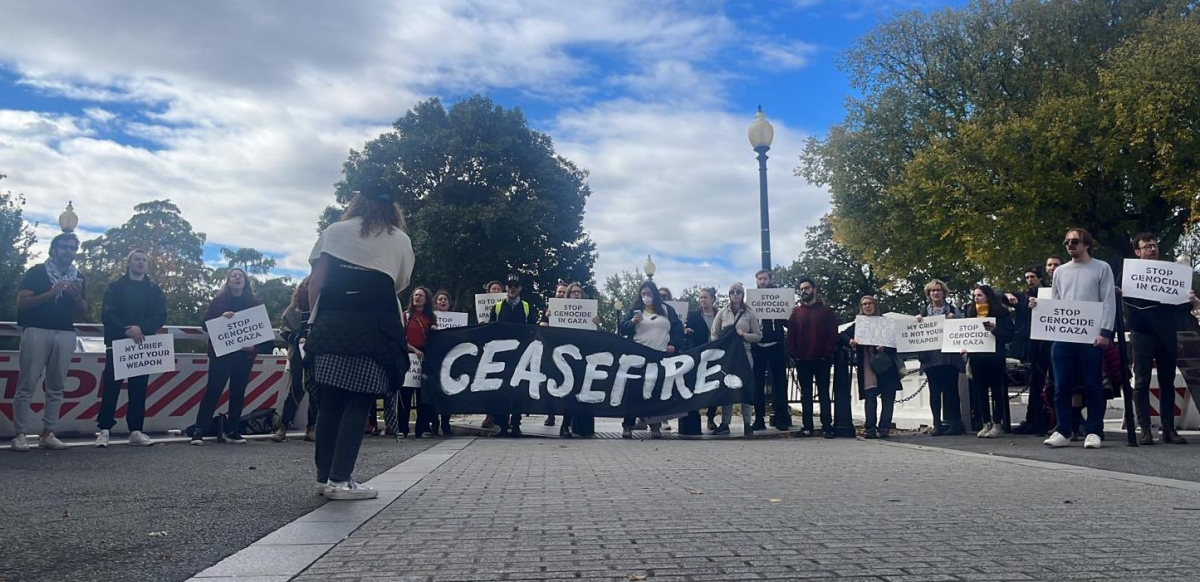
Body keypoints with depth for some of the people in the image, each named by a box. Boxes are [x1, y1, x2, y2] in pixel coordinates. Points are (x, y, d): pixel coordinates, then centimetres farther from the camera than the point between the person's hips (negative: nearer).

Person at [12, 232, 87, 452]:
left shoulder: (79, 279, 17)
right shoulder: (36, 272, 5)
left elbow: (83, 314, 15)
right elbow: (21, 303, -4)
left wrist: (77, 296, -5)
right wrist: (51, 293, -15)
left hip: (65, 334, 4)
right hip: (37, 331, -4)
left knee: (56, 386, 3)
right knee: (27, 385, -5)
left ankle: (47, 434, 6)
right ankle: (20, 434, -2)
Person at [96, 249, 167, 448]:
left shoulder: (154, 290, 12)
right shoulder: (115, 287, 7)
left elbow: (160, 316, 1)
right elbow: (107, 314, -4)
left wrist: (141, 328, -16)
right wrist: (126, 330, -19)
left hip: (142, 344, 2)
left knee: (139, 390, 3)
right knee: (111, 388, -4)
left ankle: (136, 431, 6)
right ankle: (104, 430, 0)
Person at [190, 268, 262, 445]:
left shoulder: (254, 303, 8)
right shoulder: (219, 301, 4)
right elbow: (206, 322, -2)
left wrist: (254, 342, -10)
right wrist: (221, 317, -20)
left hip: (244, 354, 3)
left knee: (238, 392, 5)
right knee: (213, 390, -7)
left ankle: (232, 431, 12)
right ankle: (198, 431, -7)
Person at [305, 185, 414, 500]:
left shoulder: (335, 231, 16)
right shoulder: (401, 240, 15)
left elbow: (315, 281, 7)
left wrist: (317, 318, 13)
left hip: (333, 320, 2)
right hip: (375, 324, -2)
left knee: (329, 400, 8)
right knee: (358, 402, -1)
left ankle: (324, 475, 13)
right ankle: (340, 479, -5)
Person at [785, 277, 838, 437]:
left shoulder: (826, 311, 5)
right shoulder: (795, 312, 11)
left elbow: (833, 334, 0)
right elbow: (791, 335, 7)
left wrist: (828, 353, -9)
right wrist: (793, 354, -4)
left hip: (822, 359, -2)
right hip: (802, 360, 3)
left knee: (824, 393, -1)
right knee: (805, 394, 5)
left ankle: (827, 427, -2)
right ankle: (807, 427, 8)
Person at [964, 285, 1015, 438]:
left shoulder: (1000, 313, -3)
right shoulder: (971, 313, 11)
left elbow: (1009, 335, -8)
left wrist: (994, 330, -25)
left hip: (994, 356, -5)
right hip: (976, 357, 5)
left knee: (997, 390, 0)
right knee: (980, 391, 5)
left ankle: (997, 424, 5)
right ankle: (986, 423, 12)